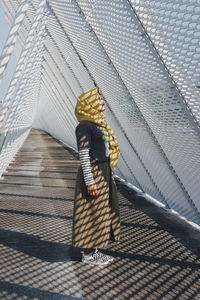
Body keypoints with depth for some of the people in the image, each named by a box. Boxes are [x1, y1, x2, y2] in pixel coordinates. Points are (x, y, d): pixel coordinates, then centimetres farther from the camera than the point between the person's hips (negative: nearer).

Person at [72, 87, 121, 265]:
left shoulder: (98, 123, 14)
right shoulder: (84, 126, -14)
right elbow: (83, 155, -18)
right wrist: (90, 182, -20)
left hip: (104, 172, 10)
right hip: (93, 173, -10)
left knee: (102, 210, 16)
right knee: (91, 212, 2)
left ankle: (93, 250, 33)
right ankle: (88, 254, 20)